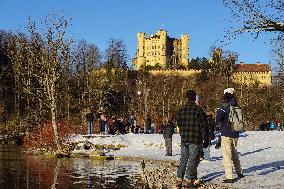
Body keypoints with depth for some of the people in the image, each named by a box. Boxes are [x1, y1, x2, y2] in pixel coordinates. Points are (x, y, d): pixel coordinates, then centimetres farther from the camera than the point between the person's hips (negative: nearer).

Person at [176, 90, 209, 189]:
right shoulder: (198, 110, -11)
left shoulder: (181, 110, 5)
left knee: (183, 160, 13)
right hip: (195, 140, -5)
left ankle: (179, 180, 11)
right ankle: (188, 180, 0)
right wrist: (206, 139, -1)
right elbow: (203, 125, -9)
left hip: (184, 140, 5)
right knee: (193, 160, 2)